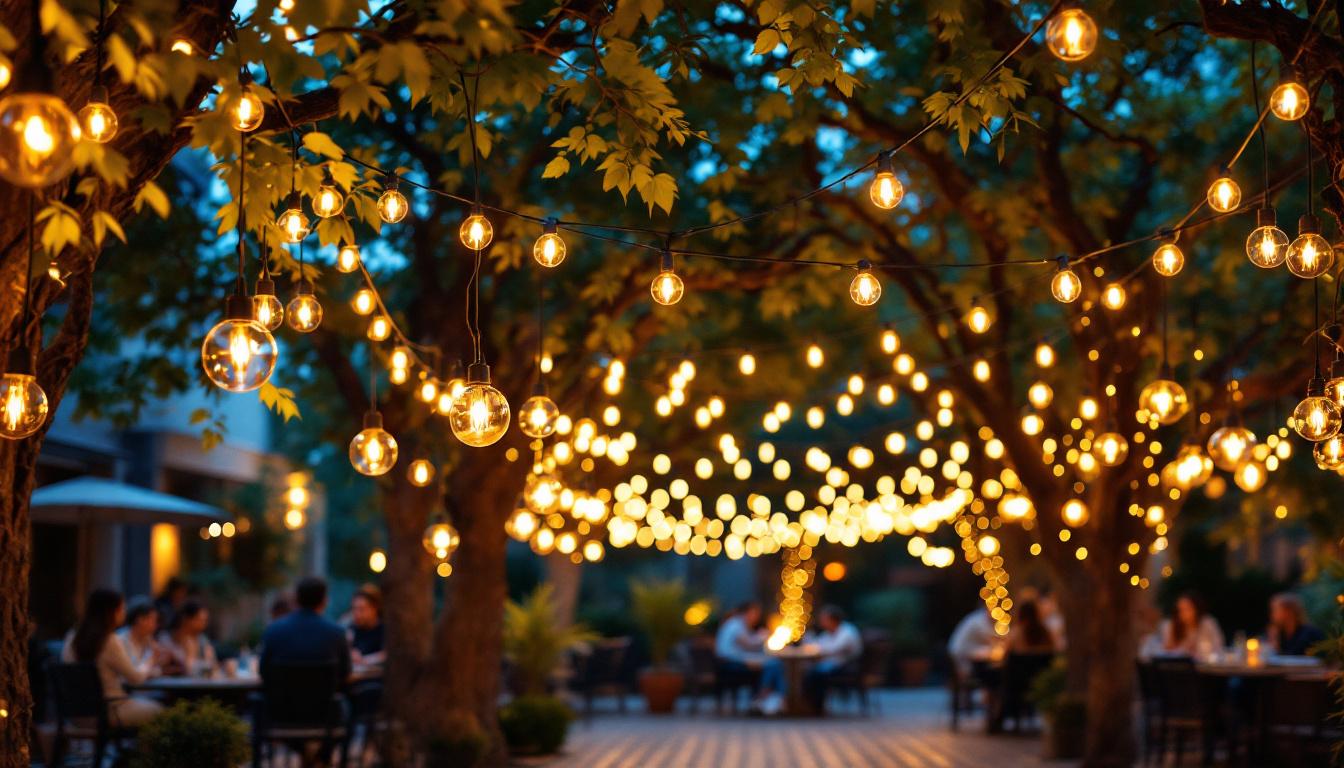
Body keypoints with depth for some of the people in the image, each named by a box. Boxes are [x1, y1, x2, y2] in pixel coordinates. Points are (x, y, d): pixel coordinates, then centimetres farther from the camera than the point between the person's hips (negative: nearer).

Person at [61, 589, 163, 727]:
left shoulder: (72, 638, 1)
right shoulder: (110, 643, -19)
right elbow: (136, 678, -9)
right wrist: (148, 664, 13)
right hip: (109, 711, -7)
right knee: (156, 708, 13)